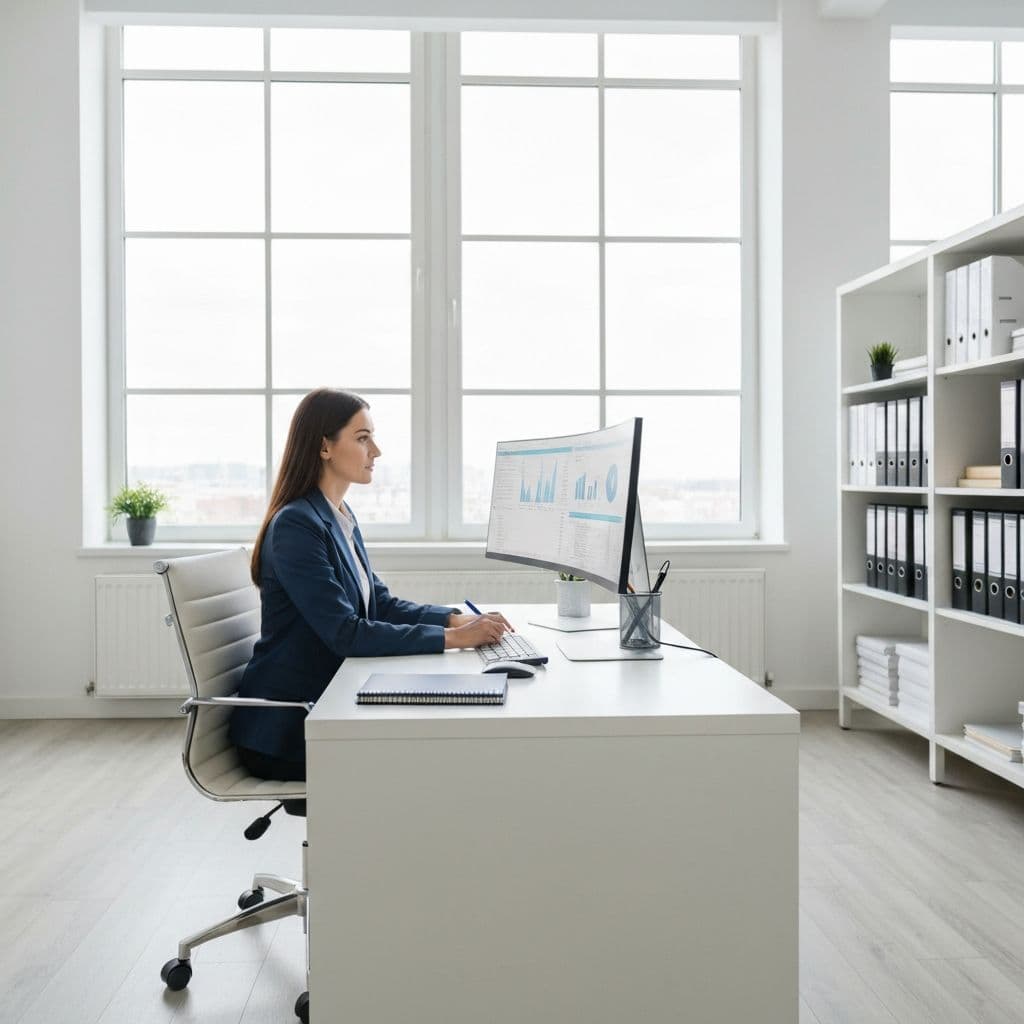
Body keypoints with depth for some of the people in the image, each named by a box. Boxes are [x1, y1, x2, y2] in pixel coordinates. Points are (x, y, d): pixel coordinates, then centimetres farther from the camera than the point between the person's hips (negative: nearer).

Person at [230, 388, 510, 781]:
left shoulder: (341, 517, 10)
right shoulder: (296, 525, -20)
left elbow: (380, 604, 11)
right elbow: (346, 633, -25)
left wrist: (456, 619, -5)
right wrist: (451, 638, -25)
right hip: (284, 730, -8)